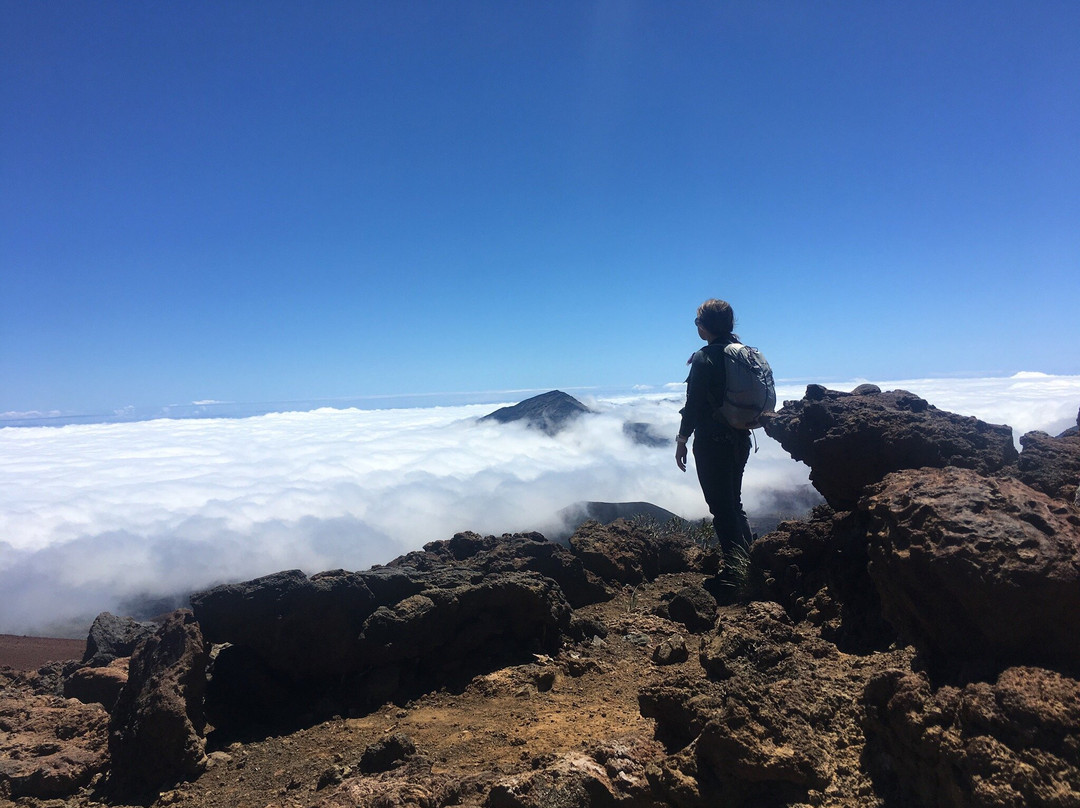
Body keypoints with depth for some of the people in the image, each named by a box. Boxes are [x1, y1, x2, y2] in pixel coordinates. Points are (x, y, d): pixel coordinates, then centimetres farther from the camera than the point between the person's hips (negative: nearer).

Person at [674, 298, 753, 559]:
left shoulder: (704, 358, -15)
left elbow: (694, 405, -15)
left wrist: (681, 442, -8)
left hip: (712, 442, -8)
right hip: (740, 440, 8)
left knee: (722, 508, 1)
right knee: (734, 503, 20)